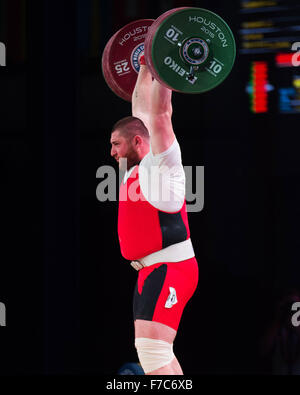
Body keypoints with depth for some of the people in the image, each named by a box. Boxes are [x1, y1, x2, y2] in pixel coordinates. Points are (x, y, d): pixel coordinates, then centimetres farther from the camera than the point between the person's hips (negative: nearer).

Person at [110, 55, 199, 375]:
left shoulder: (161, 161, -7)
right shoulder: (138, 165, 16)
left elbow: (159, 113, -16)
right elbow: (140, 110, 26)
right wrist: (144, 70, 32)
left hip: (170, 269, -10)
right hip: (150, 269, 10)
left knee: (152, 349, -20)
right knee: (155, 350, 14)